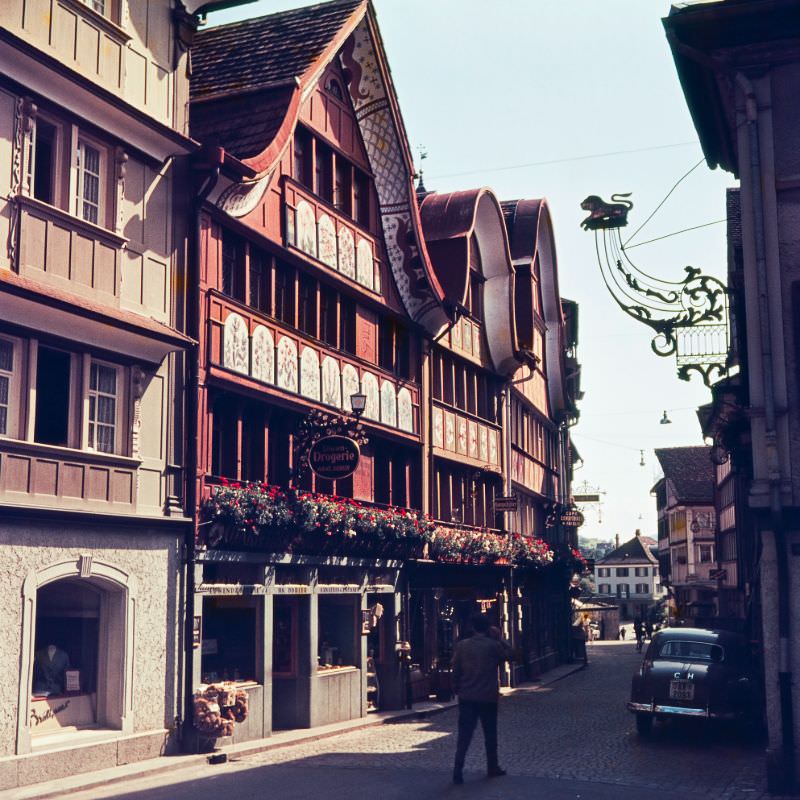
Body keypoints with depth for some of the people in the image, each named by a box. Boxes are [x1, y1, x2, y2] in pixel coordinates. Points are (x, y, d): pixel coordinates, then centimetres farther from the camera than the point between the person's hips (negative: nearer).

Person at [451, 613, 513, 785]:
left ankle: (458, 771, -8)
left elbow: (456, 671, 2)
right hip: (488, 697, -2)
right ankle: (492, 767, 23)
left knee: (464, 734, 1)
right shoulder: (493, 645, -8)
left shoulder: (462, 645, -1)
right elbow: (509, 655, 8)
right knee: (490, 734, 13)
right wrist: (498, 639, 7)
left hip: (466, 697, 2)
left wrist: (457, 689, 14)